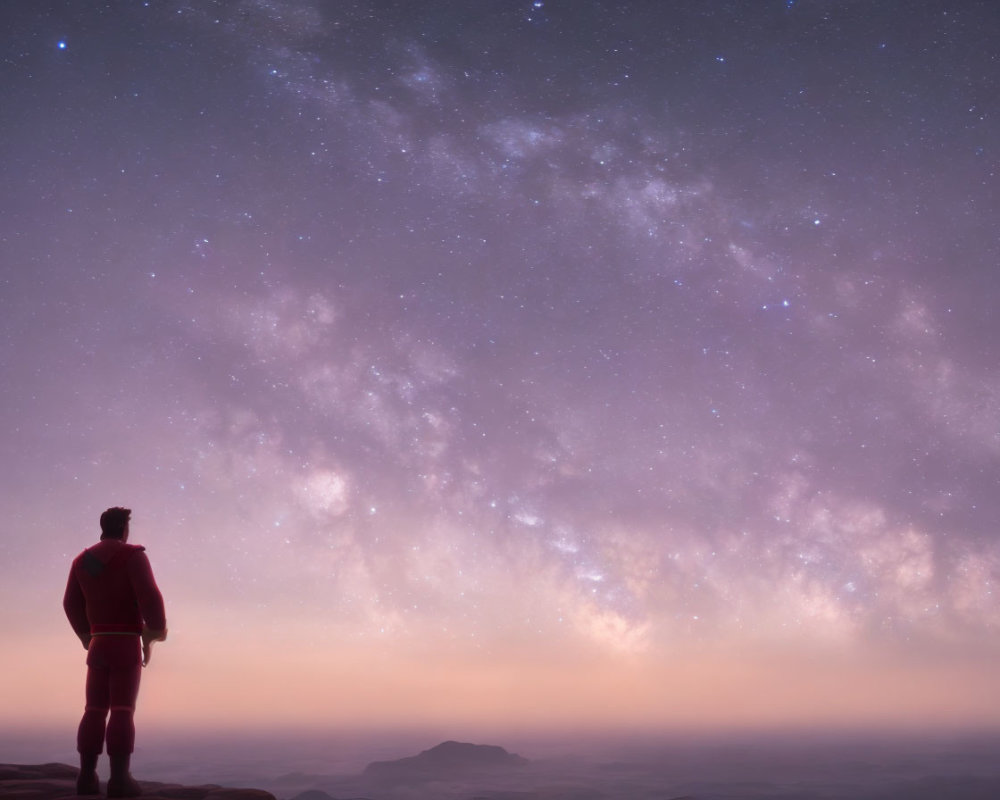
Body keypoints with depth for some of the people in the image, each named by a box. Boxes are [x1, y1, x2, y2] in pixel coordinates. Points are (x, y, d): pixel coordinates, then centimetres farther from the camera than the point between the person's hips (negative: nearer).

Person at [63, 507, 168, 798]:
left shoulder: (82, 560, 10)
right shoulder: (133, 556, -10)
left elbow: (71, 604, 14)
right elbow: (149, 597, -20)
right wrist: (157, 630, -3)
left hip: (98, 646, 5)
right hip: (126, 645, -5)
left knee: (95, 711, 7)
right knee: (123, 710, -9)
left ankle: (87, 777, 1)